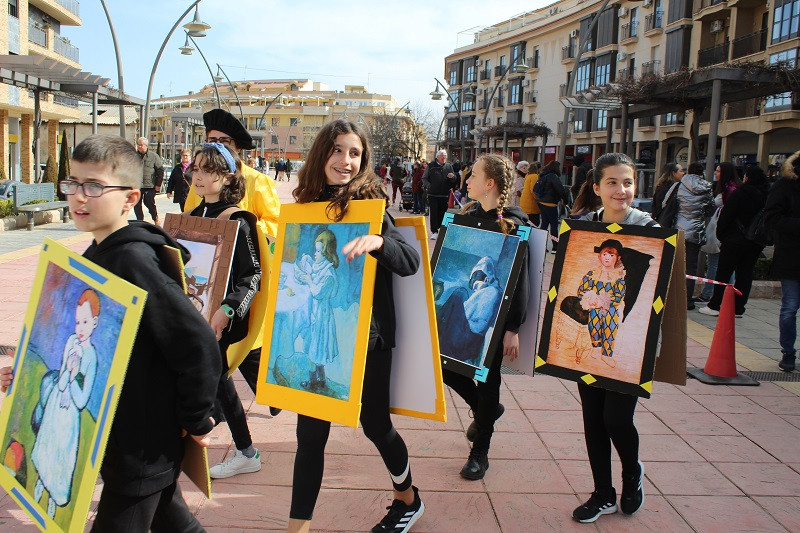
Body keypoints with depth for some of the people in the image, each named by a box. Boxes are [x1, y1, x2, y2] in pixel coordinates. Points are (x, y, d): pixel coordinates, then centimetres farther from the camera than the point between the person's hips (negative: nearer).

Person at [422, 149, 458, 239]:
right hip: (433, 194, -2)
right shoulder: (431, 166, 3)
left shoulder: (449, 166, 10)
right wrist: (428, 185, -15)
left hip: (445, 195, 3)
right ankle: (434, 231, -3)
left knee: (442, 213, 7)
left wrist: (453, 177, -10)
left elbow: (455, 180, 14)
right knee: (434, 213, -6)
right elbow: (424, 178, 4)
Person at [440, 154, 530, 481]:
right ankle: (485, 409, 36)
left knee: (487, 378, 4)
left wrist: (513, 328, -16)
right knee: (444, 363, 6)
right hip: (462, 305, 6)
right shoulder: (468, 216, 6)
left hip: (494, 313, -6)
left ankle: (480, 452, 21)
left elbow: (520, 278, -13)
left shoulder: (513, 223, -12)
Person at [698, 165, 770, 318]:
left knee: (723, 272, 1)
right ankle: (738, 308, 11)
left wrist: (720, 235, -3)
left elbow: (726, 216, -12)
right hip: (756, 242, 5)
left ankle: (714, 306, 1)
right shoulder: (767, 196, 5)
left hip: (736, 239, -5)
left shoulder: (739, 193, -11)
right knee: (745, 273, 10)